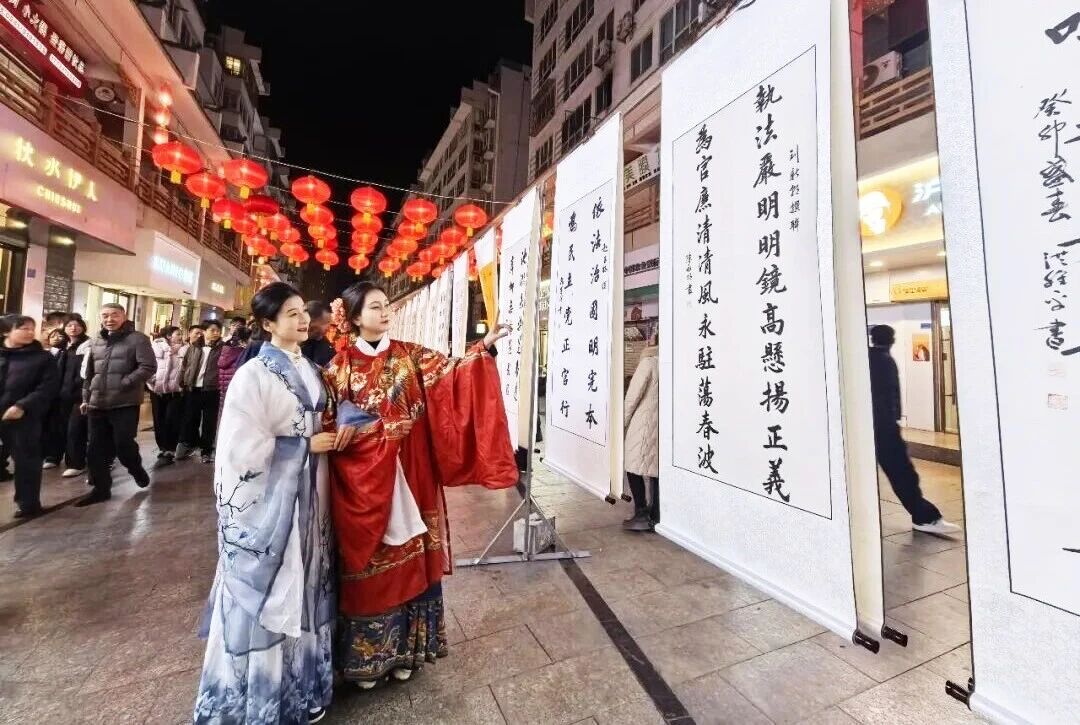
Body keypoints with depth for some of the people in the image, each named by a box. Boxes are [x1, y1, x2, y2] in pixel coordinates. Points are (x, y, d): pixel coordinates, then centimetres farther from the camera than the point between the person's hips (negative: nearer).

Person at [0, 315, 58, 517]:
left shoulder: (43, 358, -2)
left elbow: (47, 388, -9)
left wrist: (22, 406, -20)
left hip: (25, 418, -4)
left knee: (26, 460, 4)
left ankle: (28, 502, 15)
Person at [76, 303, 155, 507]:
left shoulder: (137, 339, -5)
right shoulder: (97, 341, 14)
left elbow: (148, 367, -14)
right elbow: (89, 372, 20)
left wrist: (123, 384, -17)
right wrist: (86, 397, 16)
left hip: (125, 404, -6)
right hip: (97, 404, 6)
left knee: (123, 444, -4)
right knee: (97, 449, 9)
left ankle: (136, 469, 25)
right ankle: (101, 488, 20)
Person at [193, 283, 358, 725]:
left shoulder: (310, 371, 8)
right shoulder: (254, 375, -14)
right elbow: (243, 448, -18)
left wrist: (337, 433, -1)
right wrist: (307, 446, -15)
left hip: (306, 495, 7)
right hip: (267, 501, -7)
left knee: (301, 591, 18)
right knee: (266, 594, 8)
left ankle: (301, 685, 38)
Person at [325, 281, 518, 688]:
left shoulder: (410, 356, 3)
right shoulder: (340, 366, 0)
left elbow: (451, 374, -10)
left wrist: (486, 345, -22)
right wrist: (366, 429, -14)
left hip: (408, 479, 1)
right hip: (363, 480, -1)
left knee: (409, 562, 11)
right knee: (369, 566, 11)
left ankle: (404, 649, 33)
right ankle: (366, 657, 34)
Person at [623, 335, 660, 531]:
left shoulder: (648, 362, -11)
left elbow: (634, 394, -9)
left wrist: (624, 420, 0)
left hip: (643, 423, -7)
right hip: (660, 424, 7)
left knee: (634, 467, 2)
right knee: (656, 468, 11)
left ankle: (641, 515, 2)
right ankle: (655, 515, 18)